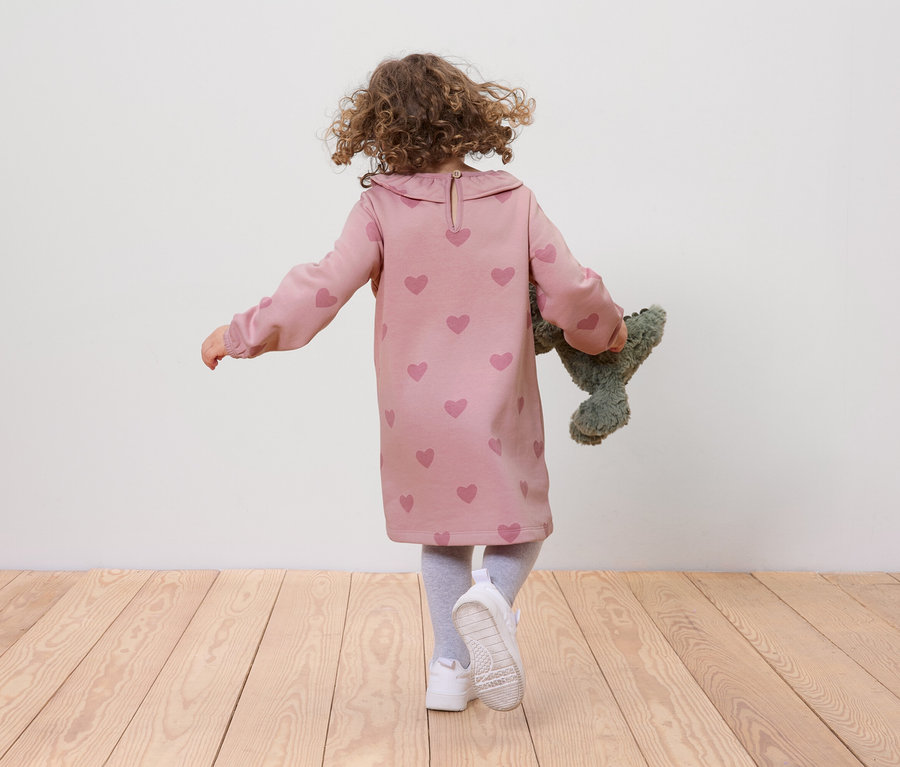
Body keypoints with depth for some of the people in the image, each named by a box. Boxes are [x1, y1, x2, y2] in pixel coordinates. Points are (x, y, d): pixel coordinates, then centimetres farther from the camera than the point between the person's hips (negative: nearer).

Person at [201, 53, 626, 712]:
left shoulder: (381, 207, -8)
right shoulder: (514, 201, -4)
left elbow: (323, 290, -12)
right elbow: (570, 293, -4)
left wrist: (239, 335, -1)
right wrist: (607, 331, 17)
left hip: (418, 419, 1)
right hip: (499, 413, -1)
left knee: (444, 534, 20)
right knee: (520, 525, 16)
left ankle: (451, 668, 21)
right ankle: (492, 597, -15)